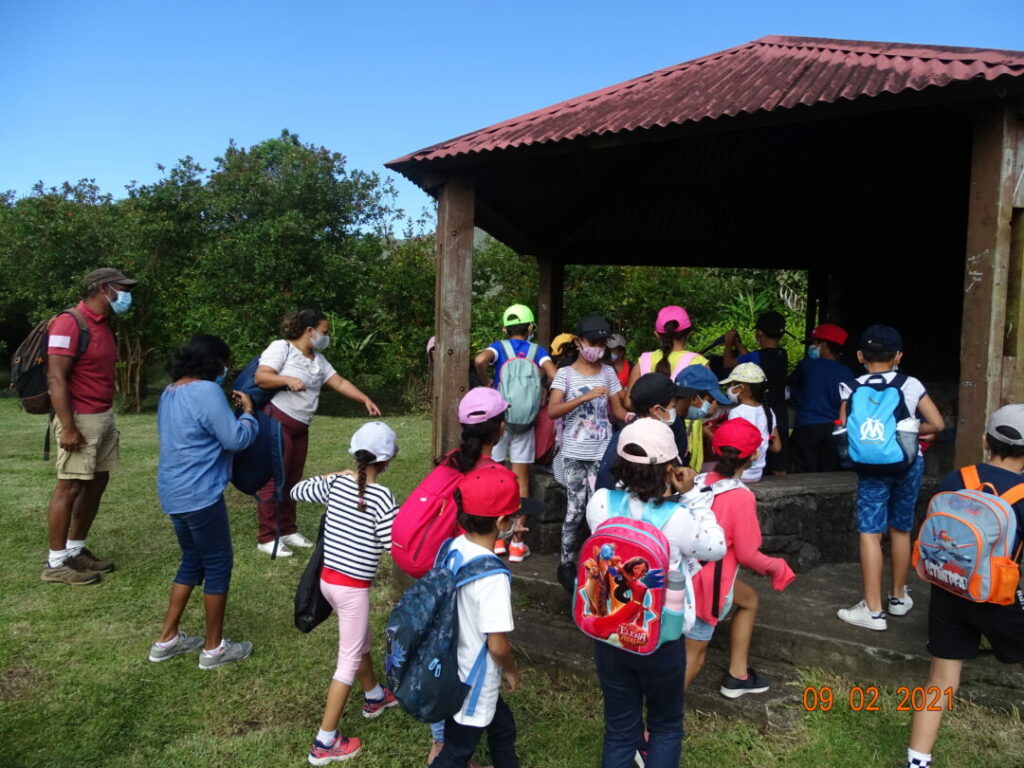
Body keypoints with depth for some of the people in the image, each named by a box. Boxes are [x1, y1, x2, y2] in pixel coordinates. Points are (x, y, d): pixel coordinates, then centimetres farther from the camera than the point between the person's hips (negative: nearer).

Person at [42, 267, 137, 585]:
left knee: (97, 483, 12)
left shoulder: (104, 325, 12)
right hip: (80, 419, -9)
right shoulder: (69, 323, -15)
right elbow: (56, 378, -19)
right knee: (70, 487, -3)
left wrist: (107, 416, 15)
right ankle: (55, 562, 6)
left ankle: (76, 550, 23)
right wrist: (68, 427, -22)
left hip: (105, 416, 9)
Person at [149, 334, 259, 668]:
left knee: (192, 561, 21)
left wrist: (226, 408, 17)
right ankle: (214, 648, 15)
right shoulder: (206, 391, -18)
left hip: (173, 493, 10)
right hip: (200, 495, -10)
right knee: (218, 565, 4)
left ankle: (167, 640, 27)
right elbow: (236, 439, -18)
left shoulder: (169, 392, 12)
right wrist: (247, 411, -2)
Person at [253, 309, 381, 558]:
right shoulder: (281, 348, -7)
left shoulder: (318, 360, 16)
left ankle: (287, 530, 22)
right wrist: (287, 379, -31)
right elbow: (260, 377, -16)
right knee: (274, 479, -7)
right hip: (276, 421, -8)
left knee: (293, 479, 11)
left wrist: (365, 400, 4)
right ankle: (266, 537, 0)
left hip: (300, 427, 8)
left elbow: (340, 382, 13)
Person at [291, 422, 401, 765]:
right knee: (349, 661, 6)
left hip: (328, 579, 7)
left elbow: (295, 491, 14)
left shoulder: (335, 483, 0)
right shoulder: (380, 495, -18)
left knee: (361, 641, 28)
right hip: (353, 588, -7)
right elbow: (396, 543, -21)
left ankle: (375, 696, 50)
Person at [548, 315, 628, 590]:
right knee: (575, 508, 1)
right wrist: (586, 396, -25)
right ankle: (565, 562, 16)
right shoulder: (566, 374, -3)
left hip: (602, 452, 2)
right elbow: (552, 411, -15)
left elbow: (617, 408, 6)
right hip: (575, 452, -2)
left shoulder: (608, 372, 7)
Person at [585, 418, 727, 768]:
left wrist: (665, 496, -2)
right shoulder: (677, 518, -24)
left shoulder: (600, 503, -15)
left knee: (619, 731, 21)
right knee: (666, 727, 24)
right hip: (661, 642, -3)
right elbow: (716, 547, -5)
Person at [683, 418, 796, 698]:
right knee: (694, 656, 6)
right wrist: (777, 566, 5)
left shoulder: (699, 482, -4)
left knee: (749, 599, 29)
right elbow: (747, 554, -13)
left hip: (689, 571, 8)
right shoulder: (741, 497, -20)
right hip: (706, 581, -8)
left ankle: (737, 675, 38)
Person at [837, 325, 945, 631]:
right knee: (901, 530, 17)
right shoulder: (911, 385, -1)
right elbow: (937, 424, -1)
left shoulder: (852, 388, -6)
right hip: (909, 462, 3)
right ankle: (898, 597, 33)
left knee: (870, 532, -2)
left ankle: (873, 610, -4)